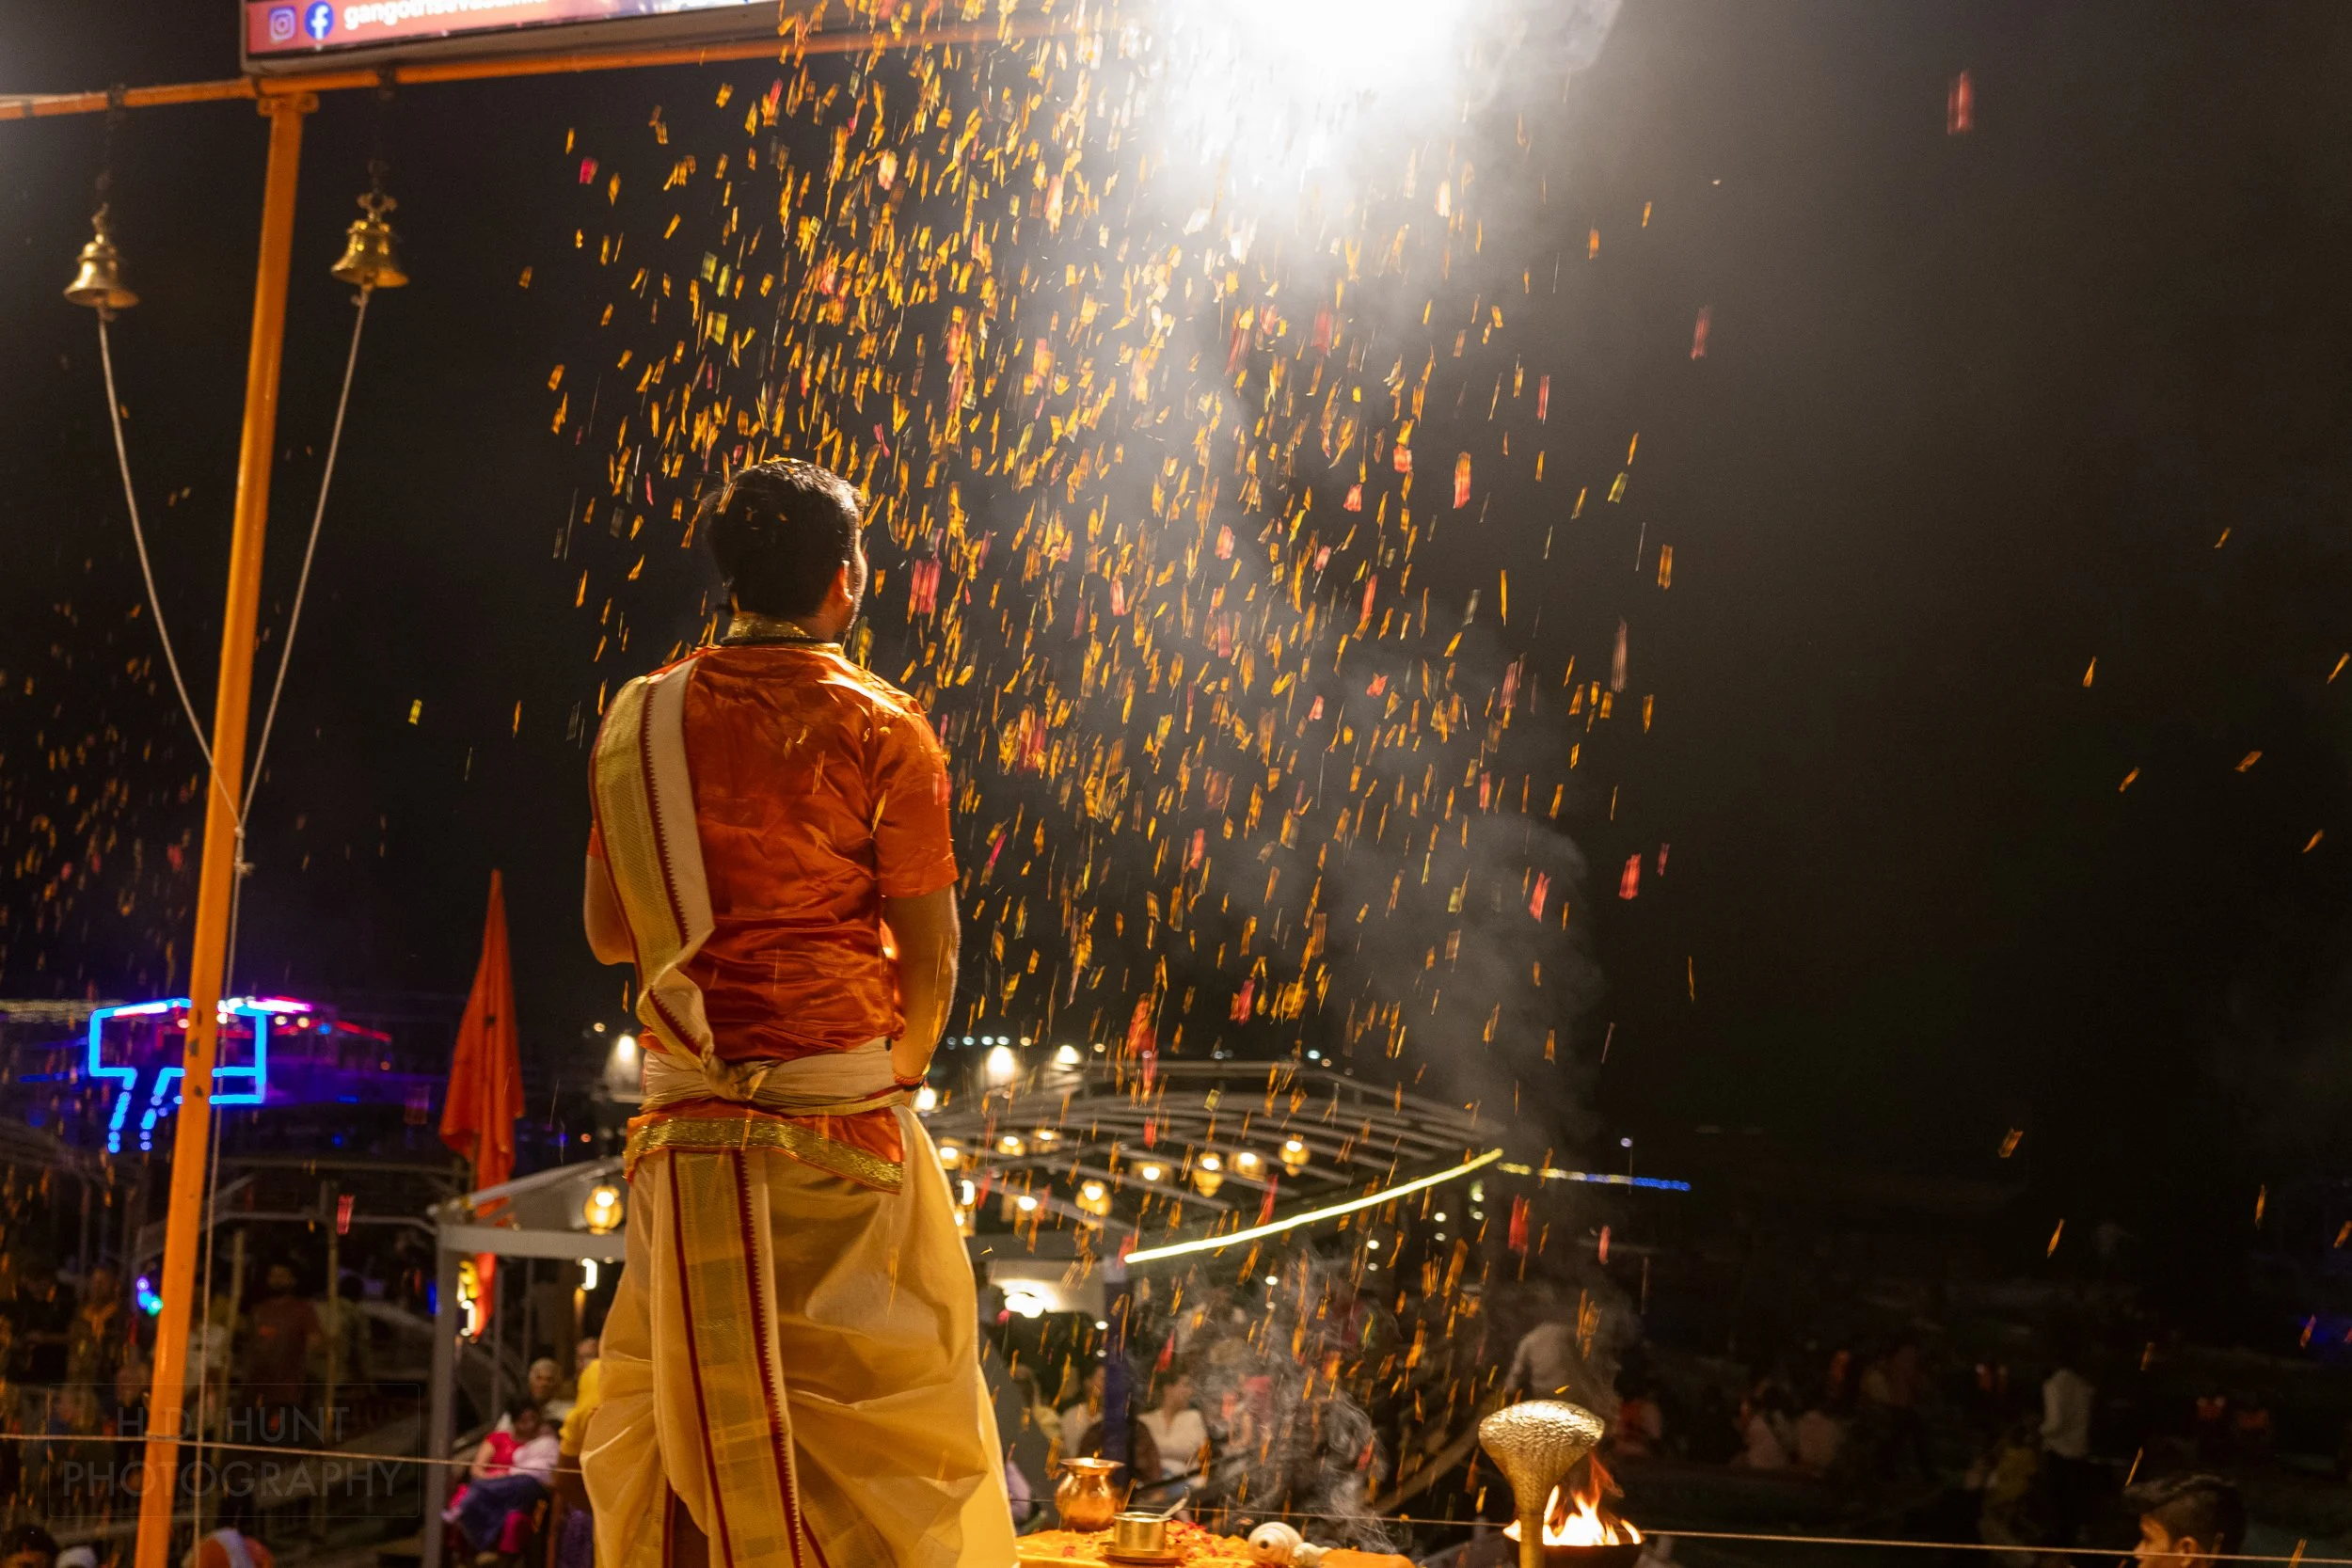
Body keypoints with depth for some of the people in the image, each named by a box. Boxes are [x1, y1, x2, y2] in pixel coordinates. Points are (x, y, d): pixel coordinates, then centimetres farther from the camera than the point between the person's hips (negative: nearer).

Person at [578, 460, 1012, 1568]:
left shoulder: (638, 719, 4)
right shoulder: (880, 730, -8)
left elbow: (609, 932, 8)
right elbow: (931, 956, -7)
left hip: (688, 1117, 4)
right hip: (841, 1113, -4)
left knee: (680, 1408, 13)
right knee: (872, 1407, 5)